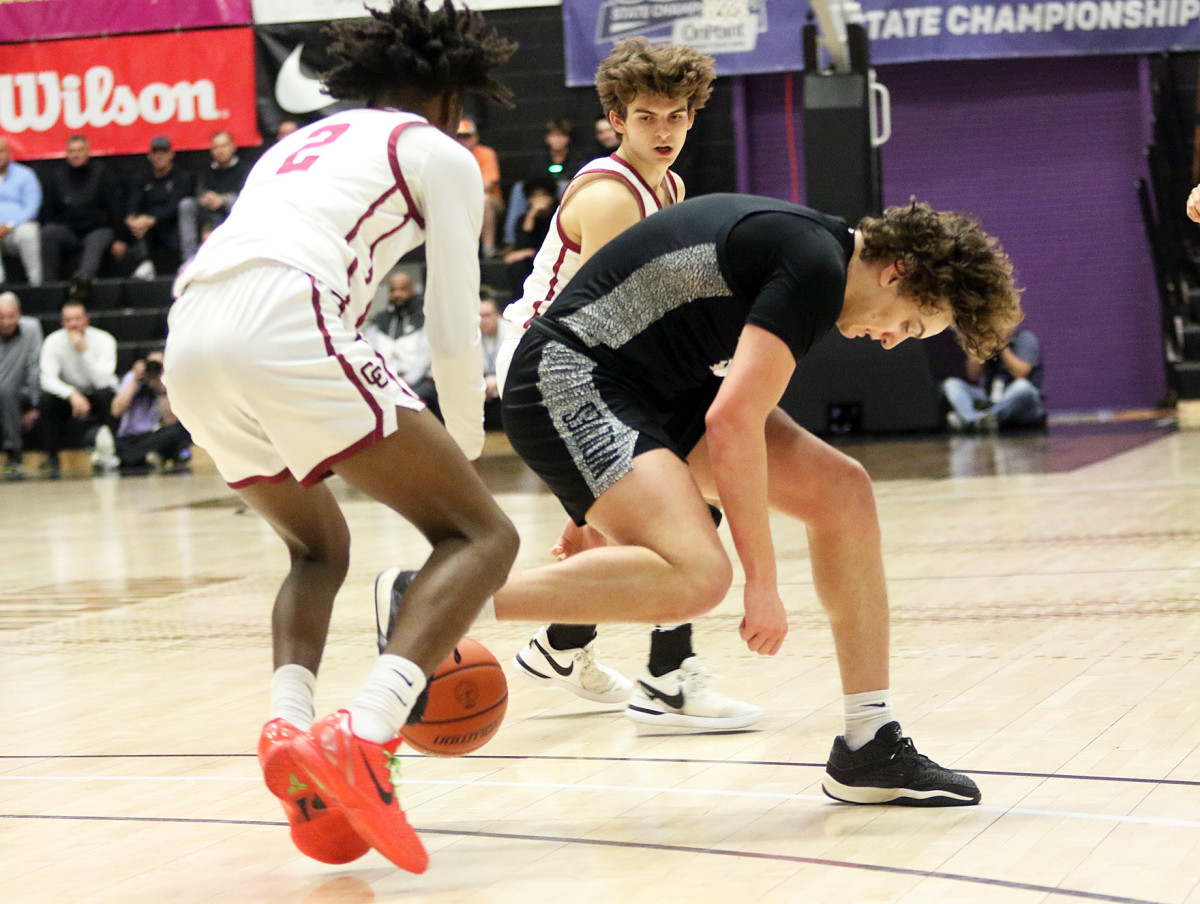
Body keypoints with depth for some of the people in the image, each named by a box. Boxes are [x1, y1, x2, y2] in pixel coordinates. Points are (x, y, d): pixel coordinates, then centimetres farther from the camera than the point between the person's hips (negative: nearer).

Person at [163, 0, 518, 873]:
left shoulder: (300, 144, 36)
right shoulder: (440, 154, 16)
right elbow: (454, 334, 9)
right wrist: (465, 453, 25)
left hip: (190, 342, 7)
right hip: (282, 329, -7)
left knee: (320, 547, 29)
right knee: (482, 533, -1)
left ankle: (290, 728, 1)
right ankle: (363, 736, -24)